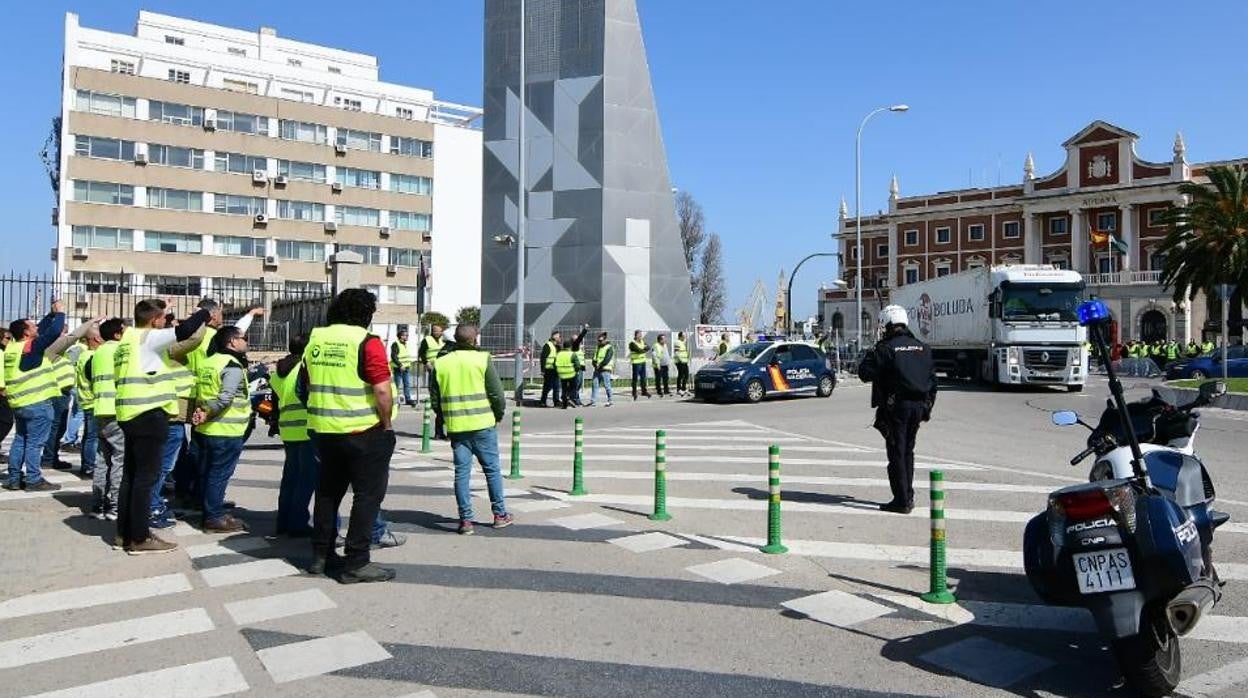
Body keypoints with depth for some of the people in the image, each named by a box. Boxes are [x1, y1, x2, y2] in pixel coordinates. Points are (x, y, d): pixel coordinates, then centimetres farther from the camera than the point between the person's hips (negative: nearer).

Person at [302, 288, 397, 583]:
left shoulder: (315, 339, 7)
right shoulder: (367, 342, -14)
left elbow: (307, 383, 15)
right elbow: (382, 389, -20)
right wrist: (387, 423, -7)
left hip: (323, 430, 7)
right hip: (364, 432, -7)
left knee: (328, 491, 18)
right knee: (367, 494, 2)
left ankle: (321, 555, 26)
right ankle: (356, 563, 4)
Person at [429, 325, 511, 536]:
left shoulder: (441, 363, 4)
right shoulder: (482, 359, -6)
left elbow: (435, 399, 6)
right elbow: (496, 393, -8)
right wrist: (498, 415, 8)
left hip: (456, 427, 3)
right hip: (483, 425, -2)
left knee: (461, 473, 6)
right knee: (492, 469, 10)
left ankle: (465, 520, 6)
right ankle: (500, 514, 19)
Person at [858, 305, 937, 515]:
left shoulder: (885, 348, -11)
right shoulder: (923, 348, 10)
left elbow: (865, 373, -13)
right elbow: (933, 379, 14)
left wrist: (870, 355, 6)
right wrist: (928, 405, 20)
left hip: (896, 406, -6)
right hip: (919, 406, 6)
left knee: (897, 452, -1)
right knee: (908, 450, 17)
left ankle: (902, 501, -2)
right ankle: (908, 496, 23)